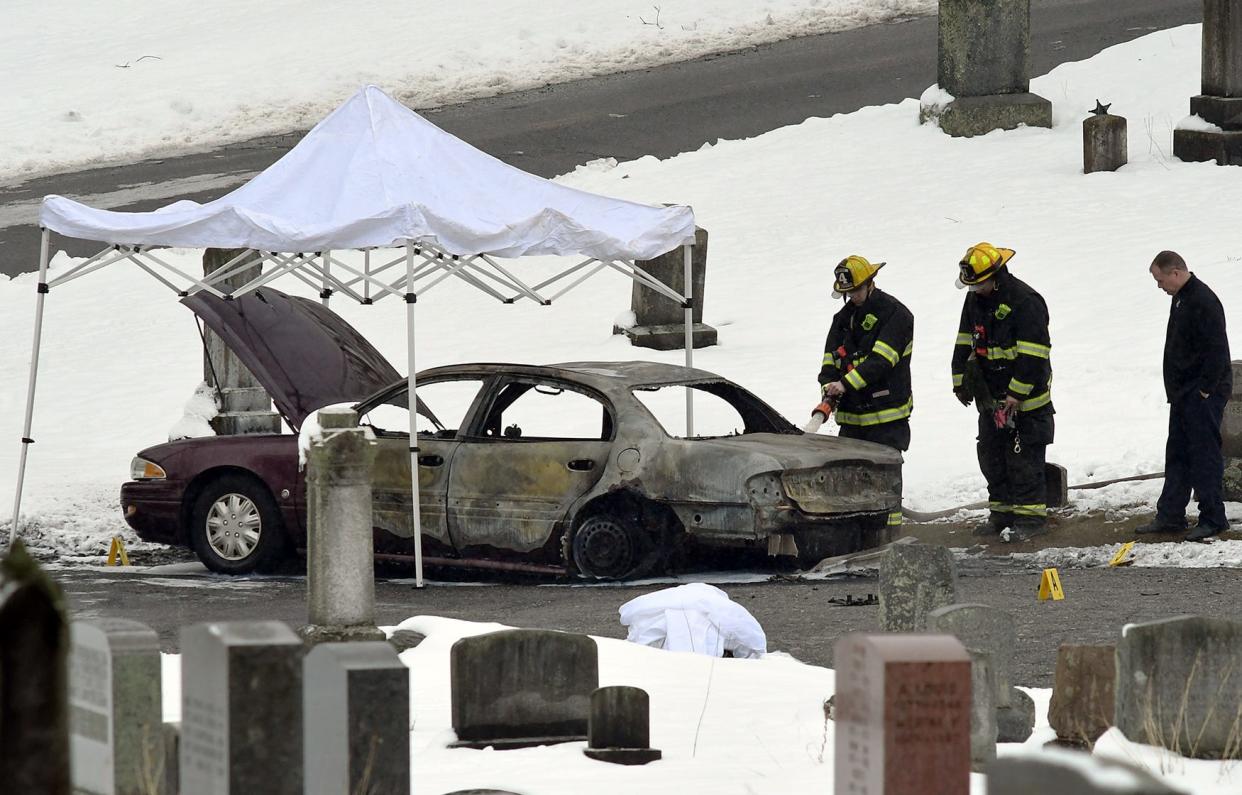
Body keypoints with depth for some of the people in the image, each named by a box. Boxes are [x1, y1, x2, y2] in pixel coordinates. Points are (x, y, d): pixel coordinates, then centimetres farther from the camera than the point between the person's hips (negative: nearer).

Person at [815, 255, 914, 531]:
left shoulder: (895, 314, -8)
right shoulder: (845, 317, 15)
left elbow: (880, 360, -19)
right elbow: (830, 359, 11)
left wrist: (847, 384, -24)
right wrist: (829, 387, -10)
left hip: (887, 413, -7)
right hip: (852, 413, 7)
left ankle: (891, 528, 0)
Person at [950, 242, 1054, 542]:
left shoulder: (1025, 301, -18)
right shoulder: (976, 299, 7)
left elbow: (1032, 354, -21)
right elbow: (965, 343, 17)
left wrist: (1016, 395, -22)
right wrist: (960, 381, 12)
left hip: (1024, 398, -8)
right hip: (991, 397, 8)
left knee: (1023, 459, -7)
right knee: (990, 455, 11)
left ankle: (1031, 516, -1)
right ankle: (1001, 514, 20)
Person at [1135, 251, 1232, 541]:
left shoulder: (1203, 302, -19)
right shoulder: (1181, 298, 14)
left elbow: (1217, 350, -23)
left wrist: (1205, 389, -20)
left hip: (1203, 394, -10)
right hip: (1184, 394, 10)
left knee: (1204, 455, -6)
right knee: (1177, 455, 13)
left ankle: (1213, 519, 0)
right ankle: (1170, 517, 19)